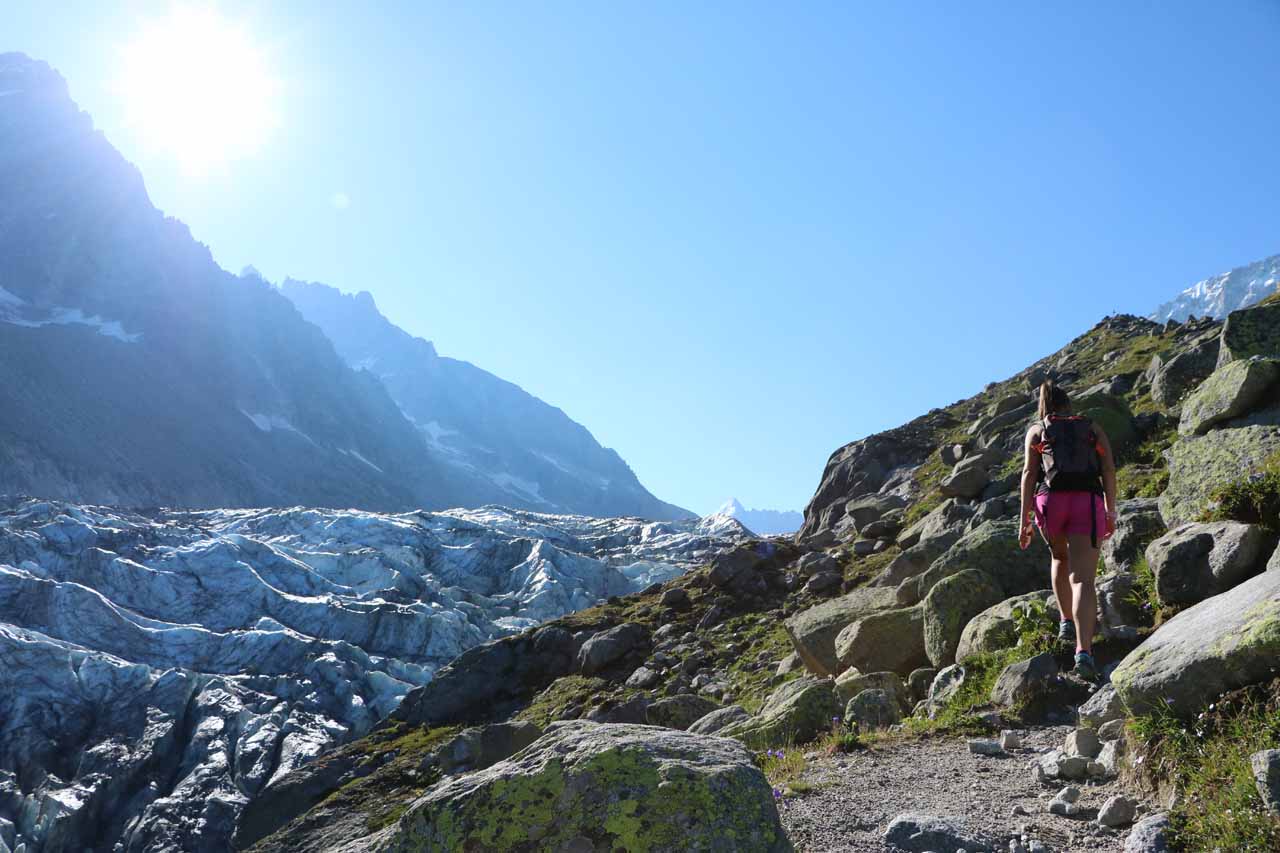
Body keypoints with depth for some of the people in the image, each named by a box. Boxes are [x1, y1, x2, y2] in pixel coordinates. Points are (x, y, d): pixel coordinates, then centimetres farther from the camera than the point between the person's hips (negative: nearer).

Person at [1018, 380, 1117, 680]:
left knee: (1060, 557, 31)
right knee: (1082, 579, -7)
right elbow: (1109, 469, 9)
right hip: (1088, 501, 0)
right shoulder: (1092, 428, 23)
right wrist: (1111, 512, 12)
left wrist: (1025, 520, 2)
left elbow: (1029, 472, 6)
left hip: (1050, 500, 0)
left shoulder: (1037, 430, 18)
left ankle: (1066, 622, 25)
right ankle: (1083, 650, -24)